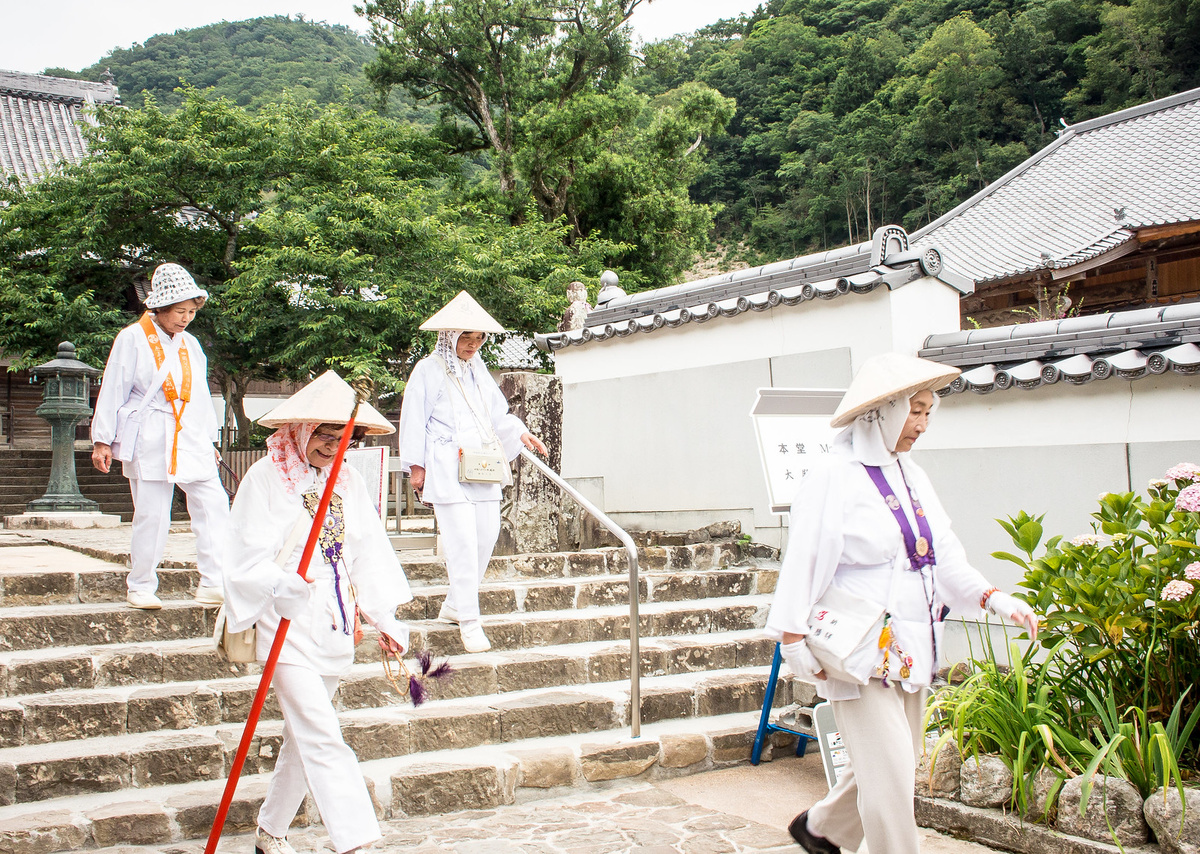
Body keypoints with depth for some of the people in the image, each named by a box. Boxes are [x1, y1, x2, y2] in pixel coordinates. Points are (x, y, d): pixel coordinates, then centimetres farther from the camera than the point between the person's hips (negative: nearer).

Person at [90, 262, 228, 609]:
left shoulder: (190, 344, 16)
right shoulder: (132, 339, 1)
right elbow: (113, 390, 1)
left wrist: (209, 439, 20)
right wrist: (102, 440, -2)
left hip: (190, 439, 5)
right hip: (149, 441, -5)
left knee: (214, 504, -7)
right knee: (151, 515, -4)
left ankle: (213, 584, -4)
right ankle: (140, 587, 12)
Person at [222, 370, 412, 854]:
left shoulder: (349, 483, 10)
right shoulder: (265, 478, -7)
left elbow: (369, 555, 9)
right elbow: (249, 559, -13)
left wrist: (384, 619, 3)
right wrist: (280, 585, -32)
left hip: (335, 629, 6)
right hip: (287, 627, -6)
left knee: (304, 736, 16)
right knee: (322, 738, -13)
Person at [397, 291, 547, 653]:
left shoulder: (478, 370, 17)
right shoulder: (429, 370, -1)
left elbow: (498, 414, 22)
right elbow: (414, 419, -2)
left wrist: (520, 434, 4)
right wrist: (416, 466, -5)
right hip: (446, 470, -7)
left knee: (487, 535, 4)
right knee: (463, 541, -12)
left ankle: (454, 605, 20)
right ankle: (469, 621, -6)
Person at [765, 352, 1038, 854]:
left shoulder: (911, 475, 11)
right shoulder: (834, 477, -13)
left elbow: (944, 554, 10)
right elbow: (804, 561, -15)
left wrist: (994, 599, -3)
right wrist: (794, 639, -18)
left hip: (909, 651, 8)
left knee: (894, 763, 18)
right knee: (889, 773, -7)